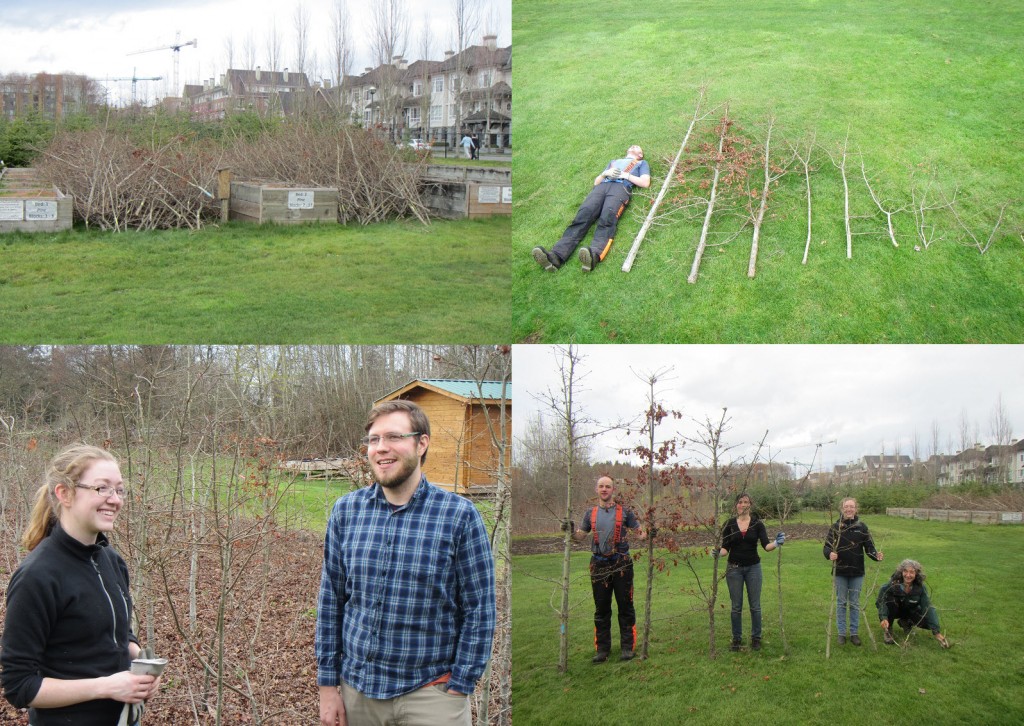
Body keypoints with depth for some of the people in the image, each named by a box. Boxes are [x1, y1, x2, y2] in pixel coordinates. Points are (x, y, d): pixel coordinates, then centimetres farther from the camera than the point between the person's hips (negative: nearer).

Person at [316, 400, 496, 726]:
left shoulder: (460, 515, -7)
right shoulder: (346, 510, 2)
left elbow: (479, 611, -5)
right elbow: (331, 601, 6)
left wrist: (457, 690, -8)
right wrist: (327, 686, 4)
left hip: (430, 691, -3)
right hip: (357, 688, 3)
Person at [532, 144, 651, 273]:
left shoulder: (642, 163, 34)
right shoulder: (613, 161, 43)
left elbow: (645, 183, 15)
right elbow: (596, 181, 32)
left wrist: (626, 175, 5)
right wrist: (605, 173, 11)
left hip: (621, 188, -3)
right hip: (601, 186, 3)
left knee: (607, 219, -37)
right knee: (582, 217, -27)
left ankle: (595, 255, -65)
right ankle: (556, 256, -50)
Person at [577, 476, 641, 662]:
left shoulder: (624, 512, 4)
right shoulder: (591, 513, 11)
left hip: (621, 563, -2)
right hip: (599, 564, 2)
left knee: (625, 605, 1)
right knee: (601, 608, 7)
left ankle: (627, 646, 9)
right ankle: (602, 648, 14)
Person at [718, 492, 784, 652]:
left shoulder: (757, 523, -3)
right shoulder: (729, 524, 0)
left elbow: (766, 546, -12)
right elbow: (725, 548, -1)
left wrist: (776, 543, -33)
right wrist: (718, 553, -23)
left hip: (753, 567, -1)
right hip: (734, 568, 1)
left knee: (755, 605, 3)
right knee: (736, 606, 5)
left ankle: (756, 638, 16)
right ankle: (737, 639, 16)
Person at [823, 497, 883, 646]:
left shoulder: (862, 527, -1)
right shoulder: (835, 526, -4)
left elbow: (869, 546, -1)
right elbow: (827, 546, -5)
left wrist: (876, 555, -21)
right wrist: (830, 554, -26)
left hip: (857, 572, 1)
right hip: (840, 571, -1)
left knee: (855, 603, 9)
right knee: (841, 603, 8)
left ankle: (854, 633, 18)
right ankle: (841, 633, 16)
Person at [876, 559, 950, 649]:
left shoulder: (920, 587, -23)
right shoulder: (893, 584, -31)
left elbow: (928, 608, -27)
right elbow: (881, 601, -36)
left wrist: (937, 632, -34)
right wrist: (883, 618, -56)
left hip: (909, 610, 3)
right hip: (893, 610, -3)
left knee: (927, 621, -22)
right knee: (891, 601, -36)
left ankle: (904, 622, 11)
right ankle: (887, 630, -13)